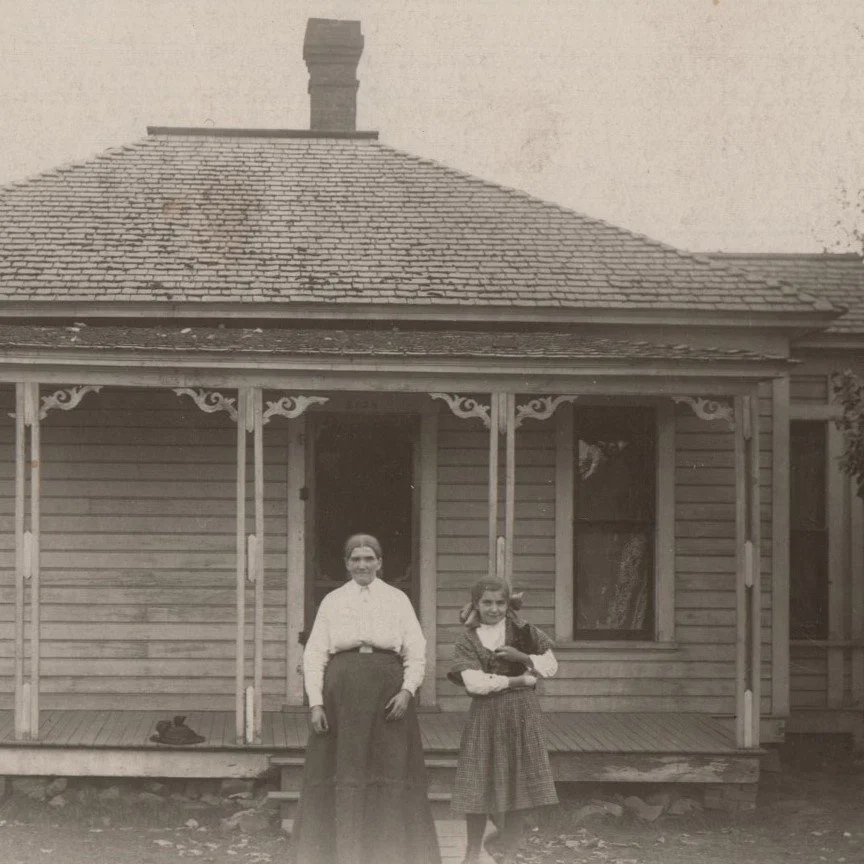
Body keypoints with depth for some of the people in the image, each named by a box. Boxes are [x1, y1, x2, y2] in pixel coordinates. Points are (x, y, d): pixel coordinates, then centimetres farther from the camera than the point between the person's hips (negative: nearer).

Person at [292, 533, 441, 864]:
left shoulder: (398, 600, 9)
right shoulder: (332, 602, 9)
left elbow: (417, 651, 6)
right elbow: (314, 654, 6)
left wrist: (407, 691, -8)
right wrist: (316, 702, -3)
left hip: (387, 691, 0)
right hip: (342, 692, 0)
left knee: (390, 771, -2)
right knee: (345, 773, 0)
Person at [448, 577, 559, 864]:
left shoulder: (522, 631, 3)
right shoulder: (467, 641, -2)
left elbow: (551, 665, 4)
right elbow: (475, 682, -15)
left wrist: (521, 656, -12)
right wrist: (521, 680, -12)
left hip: (522, 714, 1)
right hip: (485, 715, -1)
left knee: (518, 782, 3)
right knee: (480, 784, 1)